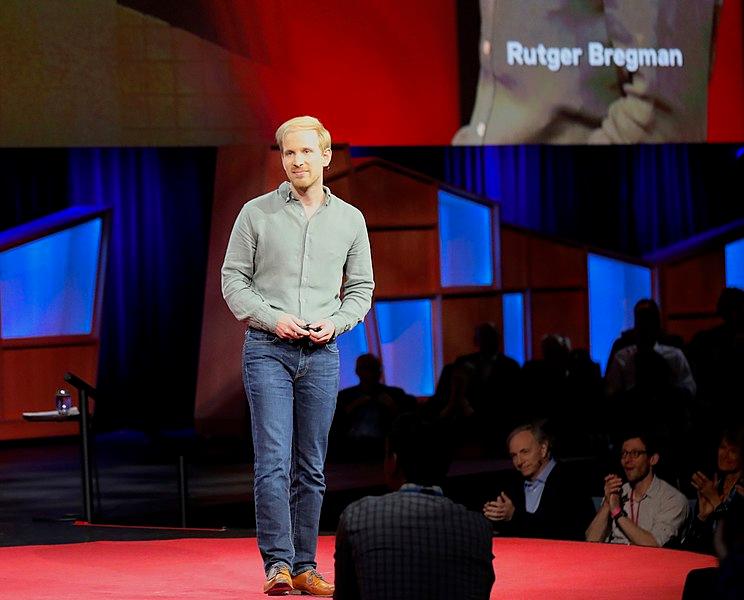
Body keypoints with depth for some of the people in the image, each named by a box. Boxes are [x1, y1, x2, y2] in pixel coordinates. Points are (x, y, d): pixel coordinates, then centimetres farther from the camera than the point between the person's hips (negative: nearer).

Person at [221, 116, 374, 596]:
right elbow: (234, 279, 2)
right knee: (273, 460, -11)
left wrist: (335, 322, -5)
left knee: (311, 467, 5)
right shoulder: (257, 214, 2)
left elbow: (361, 287, 13)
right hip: (268, 349, -3)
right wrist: (272, 319, -12)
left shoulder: (350, 219, 9)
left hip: (322, 354, 3)